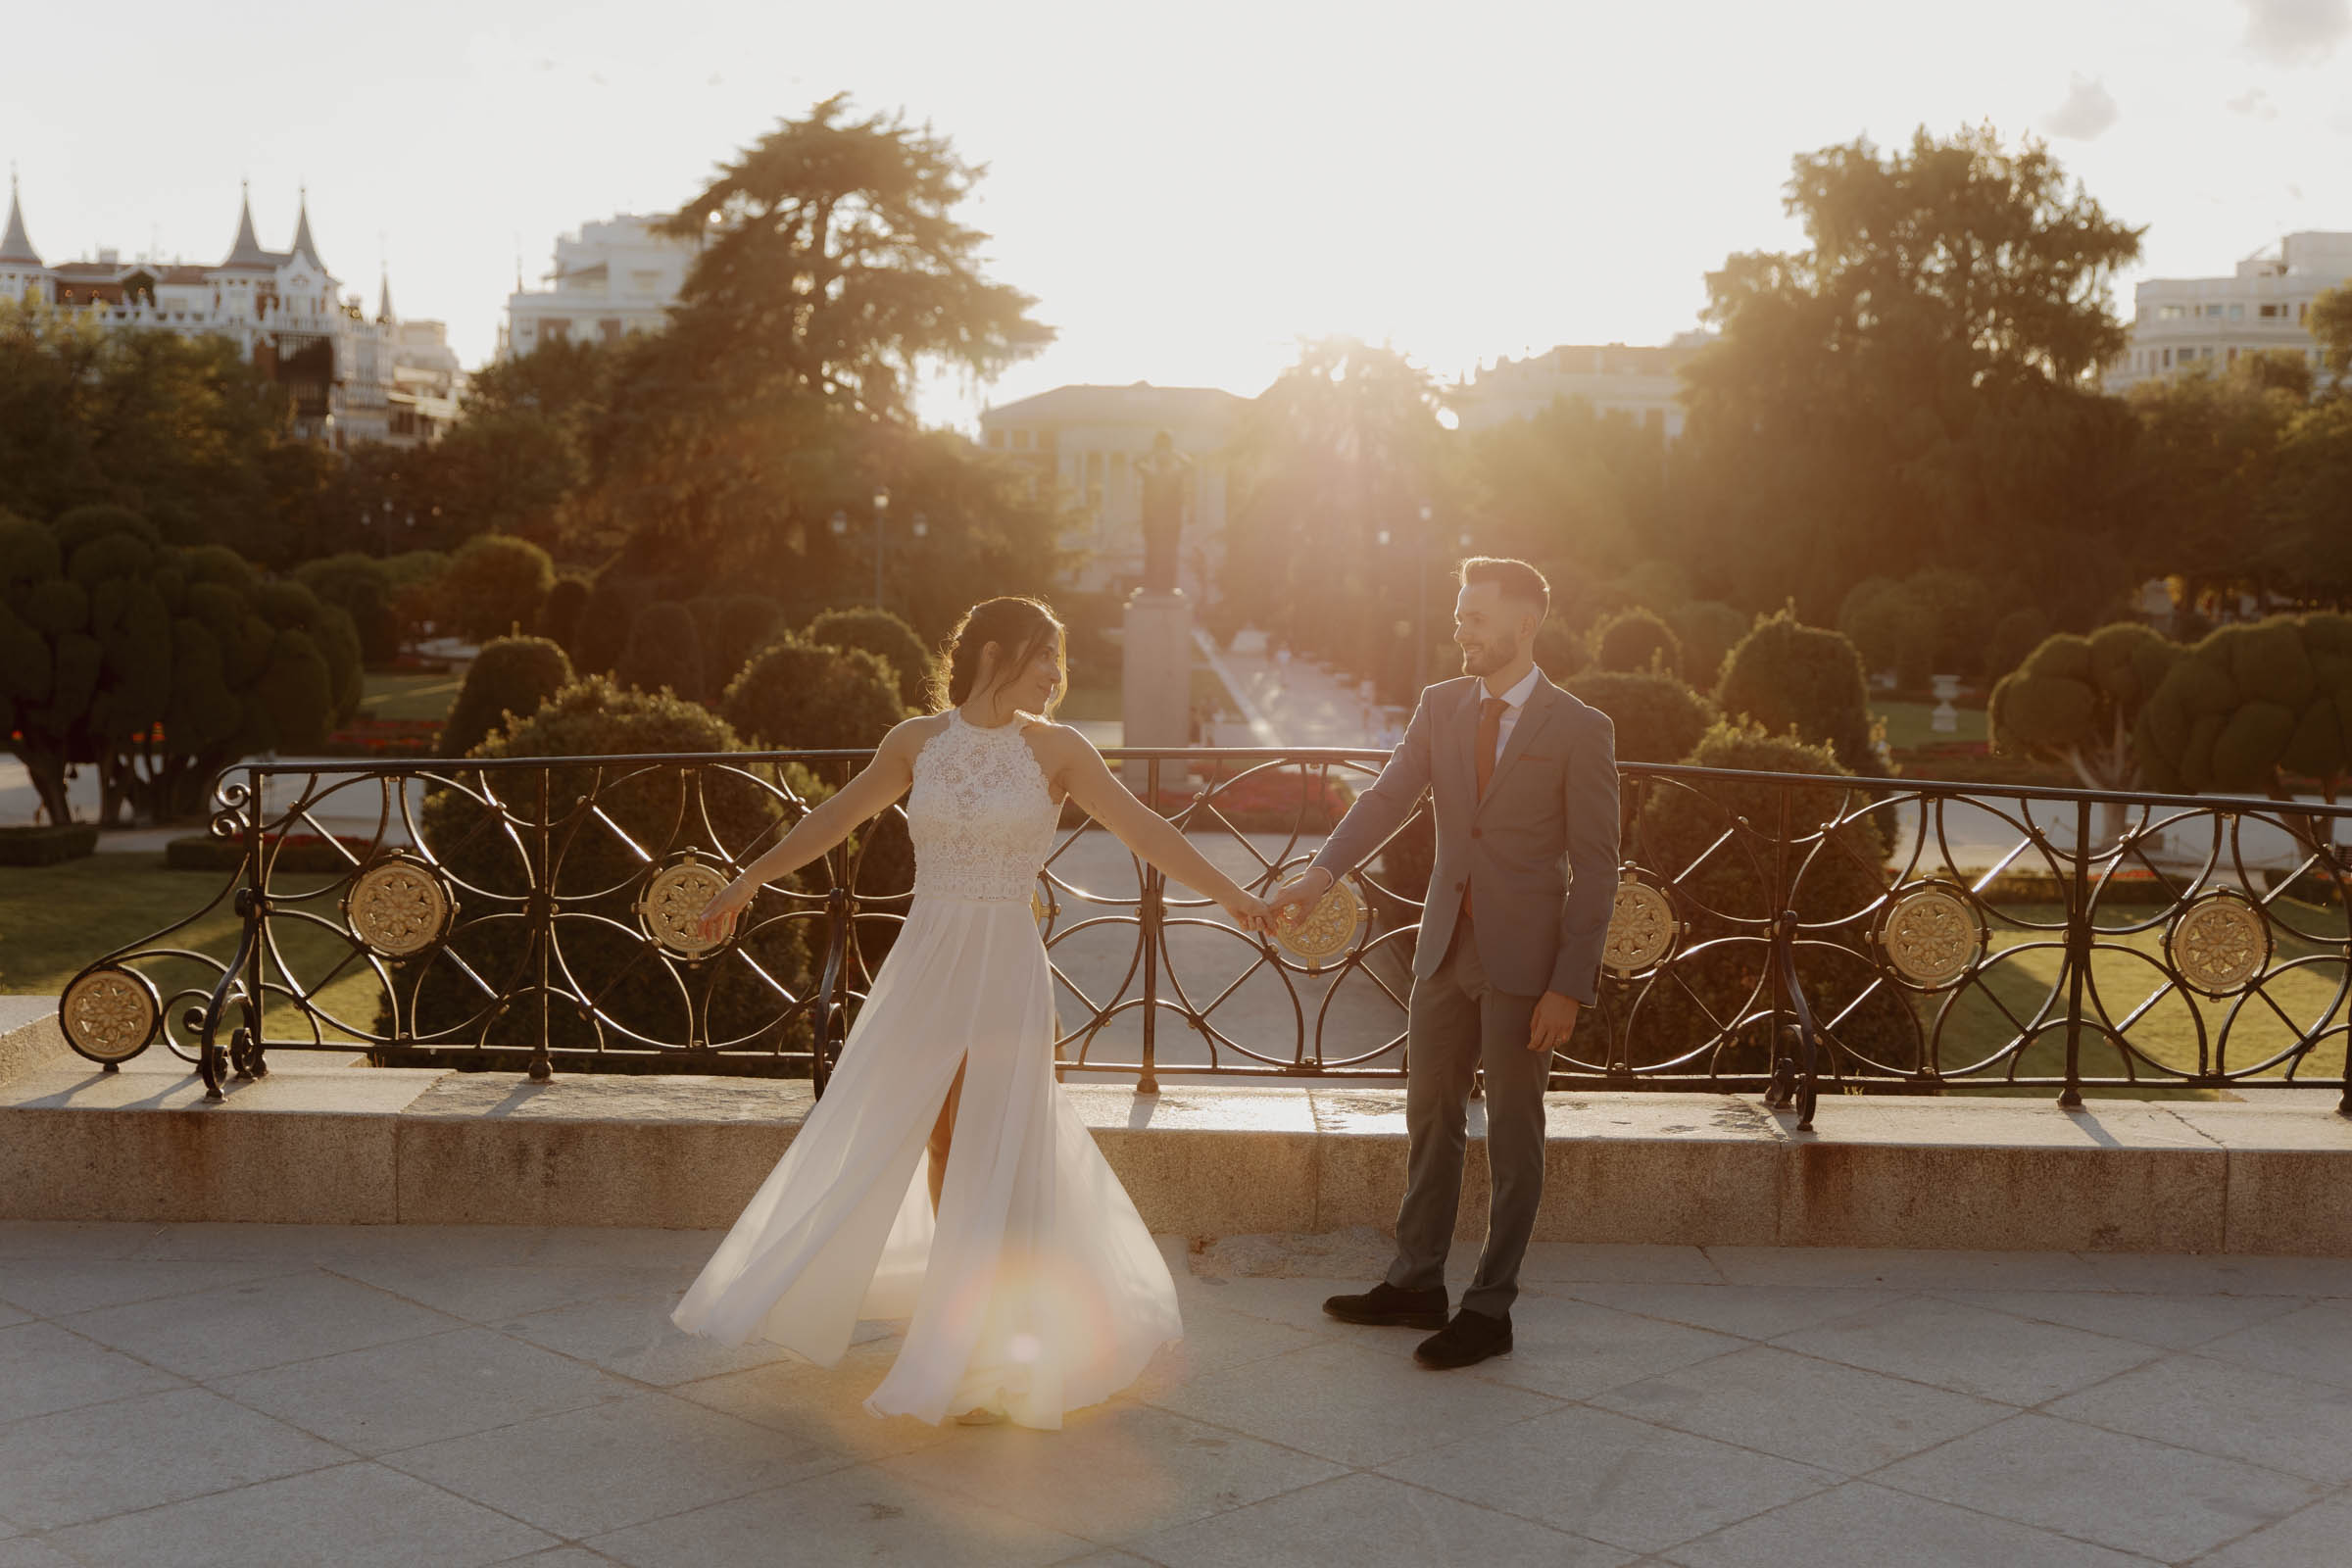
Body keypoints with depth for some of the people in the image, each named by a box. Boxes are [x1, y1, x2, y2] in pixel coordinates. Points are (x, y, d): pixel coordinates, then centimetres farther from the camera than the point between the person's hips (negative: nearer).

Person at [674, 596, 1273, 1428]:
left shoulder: (1053, 748, -2)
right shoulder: (917, 740, 3)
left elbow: (1142, 828, -2)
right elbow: (837, 817, 14)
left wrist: (1231, 895, -9)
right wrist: (749, 879, 19)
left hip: (1006, 969, -2)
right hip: (925, 962, 2)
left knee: (996, 1152, 0)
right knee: (939, 1142, 9)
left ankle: (984, 1362, 11)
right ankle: (963, 1291, 29)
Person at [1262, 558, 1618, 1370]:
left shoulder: (1580, 729, -9)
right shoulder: (1440, 706, 6)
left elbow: (1595, 869, -9)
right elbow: (1387, 798, -3)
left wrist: (1570, 987, -14)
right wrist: (1320, 873, -20)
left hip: (1524, 960, -5)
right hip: (1446, 947, 5)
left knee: (1512, 1137, 5)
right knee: (1430, 1119, 14)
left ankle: (1489, 1309, 15)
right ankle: (1416, 1282, 28)